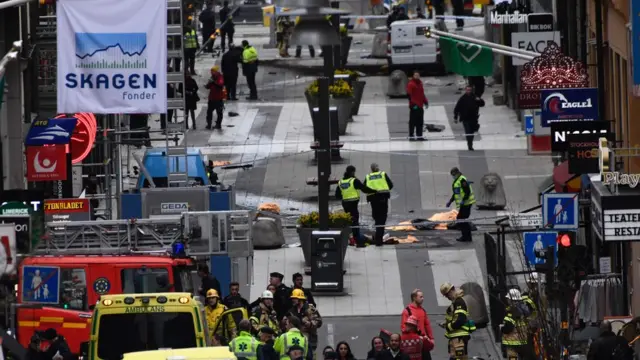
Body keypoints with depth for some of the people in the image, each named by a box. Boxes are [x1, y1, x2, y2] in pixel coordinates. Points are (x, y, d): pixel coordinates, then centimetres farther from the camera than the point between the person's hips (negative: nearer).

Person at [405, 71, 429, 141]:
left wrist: (425, 102, 17)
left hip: (420, 106, 8)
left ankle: (419, 136, 16)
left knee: (420, 122, 10)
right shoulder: (410, 84, -9)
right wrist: (413, 104, -22)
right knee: (413, 122, -5)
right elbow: (409, 95, -16)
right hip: (414, 106, -8)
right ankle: (411, 136, -2)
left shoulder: (420, 83, 15)